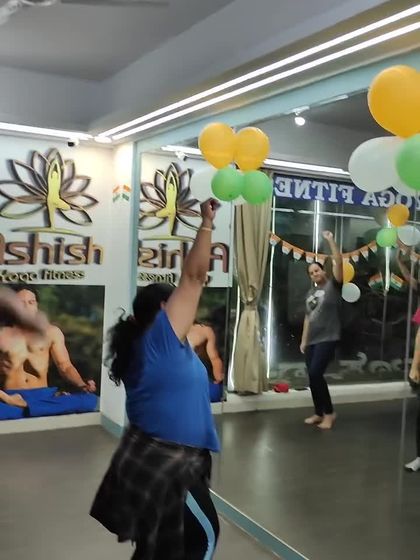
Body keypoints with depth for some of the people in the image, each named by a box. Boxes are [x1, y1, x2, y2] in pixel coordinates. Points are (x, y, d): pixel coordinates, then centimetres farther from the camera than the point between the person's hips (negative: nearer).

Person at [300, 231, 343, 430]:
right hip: (312, 340, 7)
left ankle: (329, 413, -1)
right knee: (312, 377, 7)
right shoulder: (310, 292, 15)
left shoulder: (333, 285, -1)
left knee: (315, 374, -16)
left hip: (327, 339, -7)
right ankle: (319, 413, 21)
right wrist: (304, 340, 14)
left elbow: (339, 262, -16)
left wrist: (331, 240, -19)